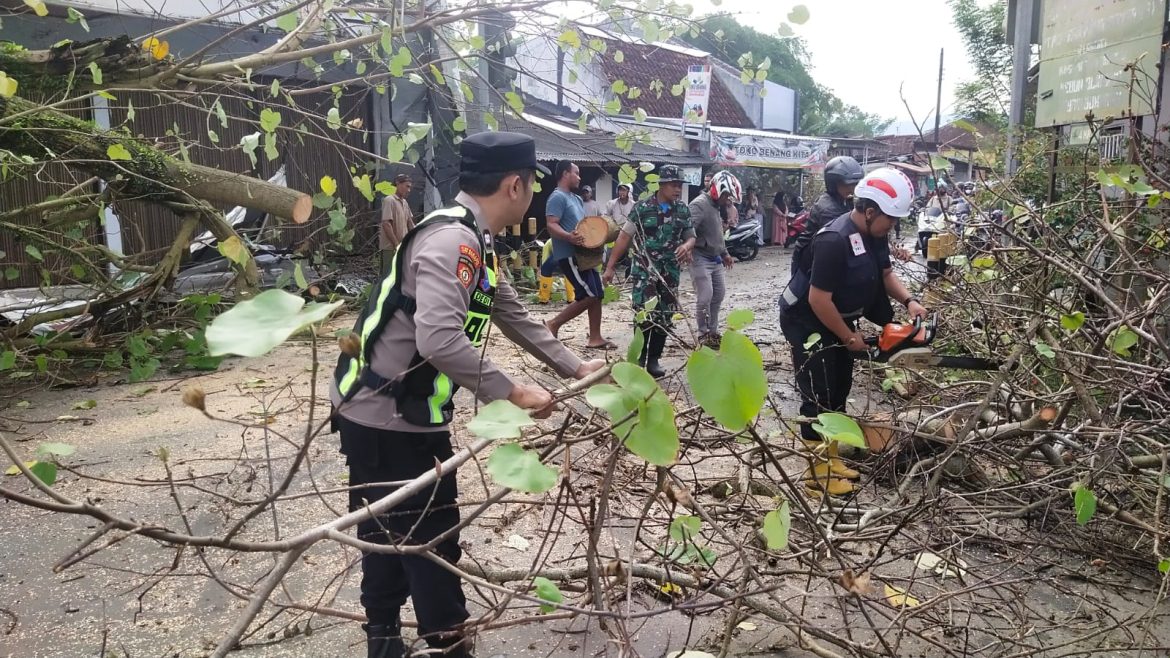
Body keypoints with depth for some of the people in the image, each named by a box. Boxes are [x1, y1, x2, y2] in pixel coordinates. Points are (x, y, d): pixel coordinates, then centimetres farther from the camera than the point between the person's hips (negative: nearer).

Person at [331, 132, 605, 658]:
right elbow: (439, 340, -35)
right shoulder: (452, 240, -23)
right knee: (431, 539, 4)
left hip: (397, 415, 10)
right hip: (387, 419, -10)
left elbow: (515, 317, 20)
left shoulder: (471, 241, 11)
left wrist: (575, 368, 23)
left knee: (392, 531, 21)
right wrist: (512, 392, -24)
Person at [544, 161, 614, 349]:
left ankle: (595, 338, 12)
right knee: (589, 296, -12)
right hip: (568, 255, -10)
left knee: (597, 295, 7)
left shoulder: (576, 199, 19)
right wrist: (569, 237, -39)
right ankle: (554, 324, -2)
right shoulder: (557, 197, -12)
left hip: (582, 255, 10)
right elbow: (551, 226, -23)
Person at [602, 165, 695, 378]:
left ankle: (653, 359, 19)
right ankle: (641, 358, 0)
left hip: (670, 272, 4)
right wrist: (610, 267, -5)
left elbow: (691, 237, 13)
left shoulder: (683, 210, 6)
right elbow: (624, 237, -3)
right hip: (644, 270, -4)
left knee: (665, 318, 6)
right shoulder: (642, 208, -5)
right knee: (646, 315, -14)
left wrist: (686, 246, -13)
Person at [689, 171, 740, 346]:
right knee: (705, 296, -10)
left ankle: (713, 331, 25)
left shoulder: (715, 206, 16)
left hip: (715, 259, 10)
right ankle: (703, 334, 3)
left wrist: (724, 253, 33)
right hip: (700, 259, -10)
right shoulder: (699, 205, -16)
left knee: (718, 294, 14)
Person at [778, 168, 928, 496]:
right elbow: (818, 300, -30)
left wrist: (909, 301, -6)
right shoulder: (834, 241, -32)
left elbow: (885, 274, 13)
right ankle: (819, 468, 3)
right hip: (807, 321, -10)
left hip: (836, 319, 10)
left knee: (839, 388, 13)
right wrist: (849, 338, -19)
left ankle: (829, 457, 25)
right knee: (819, 394, -6)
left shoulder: (875, 235, -3)